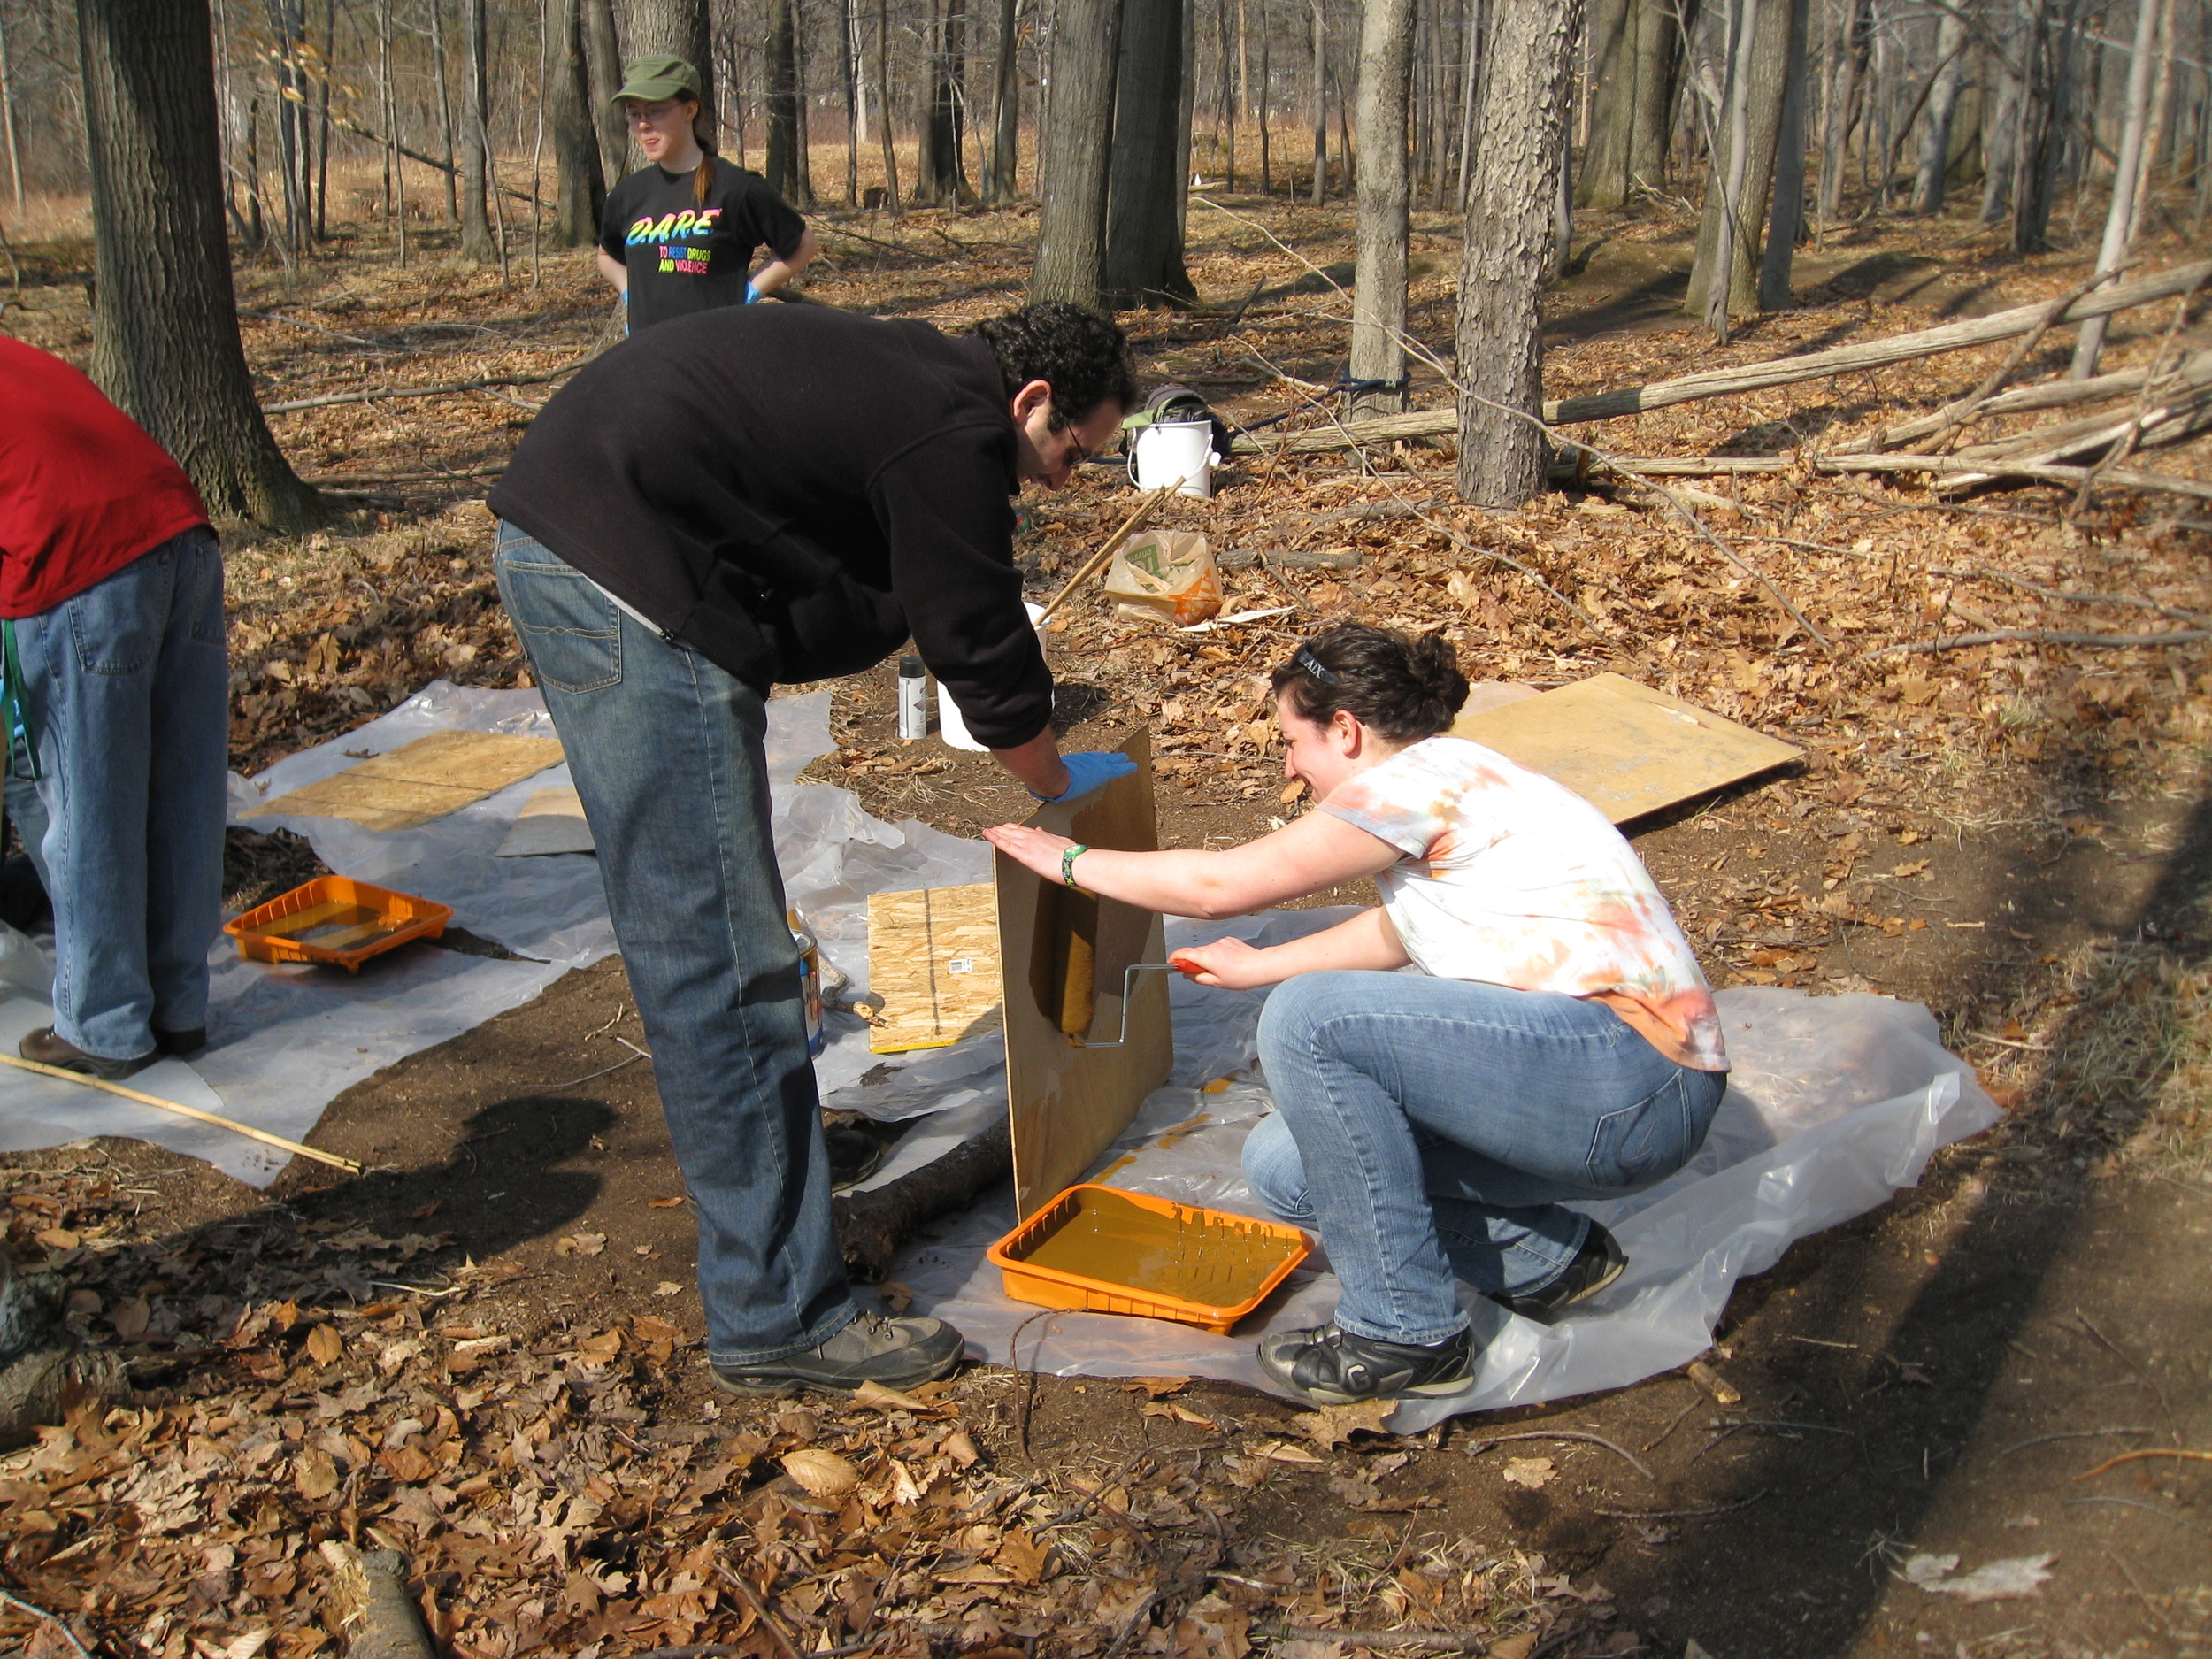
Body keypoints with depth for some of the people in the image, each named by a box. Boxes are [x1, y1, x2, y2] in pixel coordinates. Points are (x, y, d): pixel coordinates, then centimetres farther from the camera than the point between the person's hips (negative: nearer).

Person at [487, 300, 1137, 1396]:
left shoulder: (906, 379, 20)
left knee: (690, 928, 24)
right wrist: (1061, 784, 14)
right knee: (722, 958, -8)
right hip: (624, 578, -11)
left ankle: (760, 1135, 43)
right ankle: (778, 1315, -1)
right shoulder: (953, 433, -10)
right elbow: (983, 651, -4)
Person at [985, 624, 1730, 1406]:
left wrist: (1071, 859, 2)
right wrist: (1264, 964, 38)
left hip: (1627, 1086, -10)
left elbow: (1220, 884, -12)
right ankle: (1546, 1258, 16)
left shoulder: (1427, 776, -12)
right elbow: (1397, 928, 36)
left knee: (1311, 1017, -21)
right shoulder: (1444, 786, 16)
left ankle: (1406, 1332, -9)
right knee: (1281, 1164, 7)